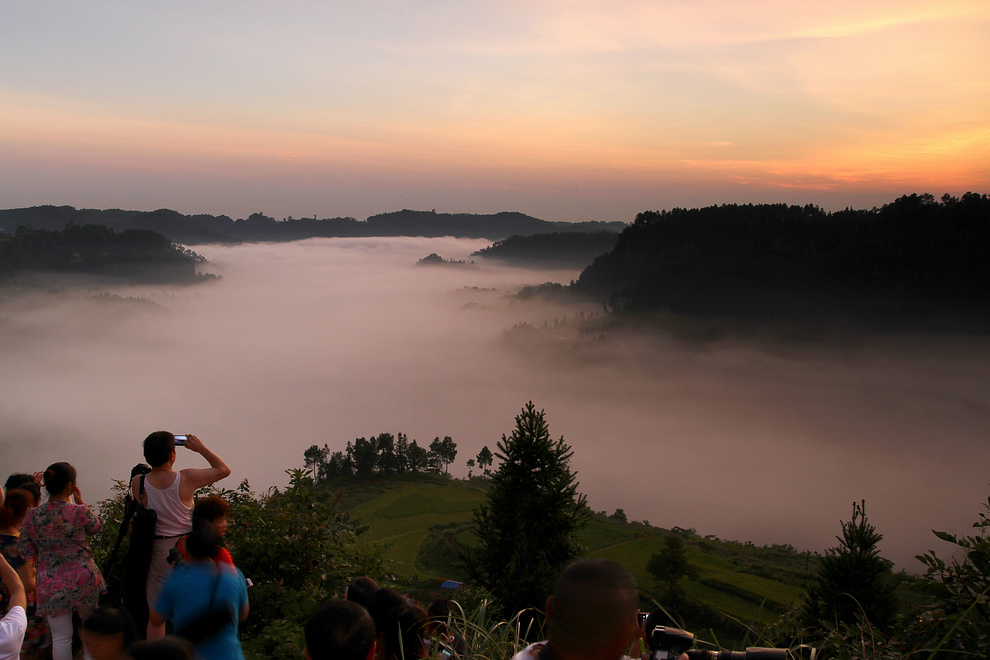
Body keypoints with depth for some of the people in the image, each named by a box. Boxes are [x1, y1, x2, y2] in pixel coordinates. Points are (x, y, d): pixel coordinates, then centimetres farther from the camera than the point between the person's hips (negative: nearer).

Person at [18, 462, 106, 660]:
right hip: (83, 580, -1)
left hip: (51, 585, 1)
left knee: (61, 637, 7)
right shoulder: (80, 512, -15)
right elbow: (95, 527, 7)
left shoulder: (32, 516, -7)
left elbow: (26, 553, 2)